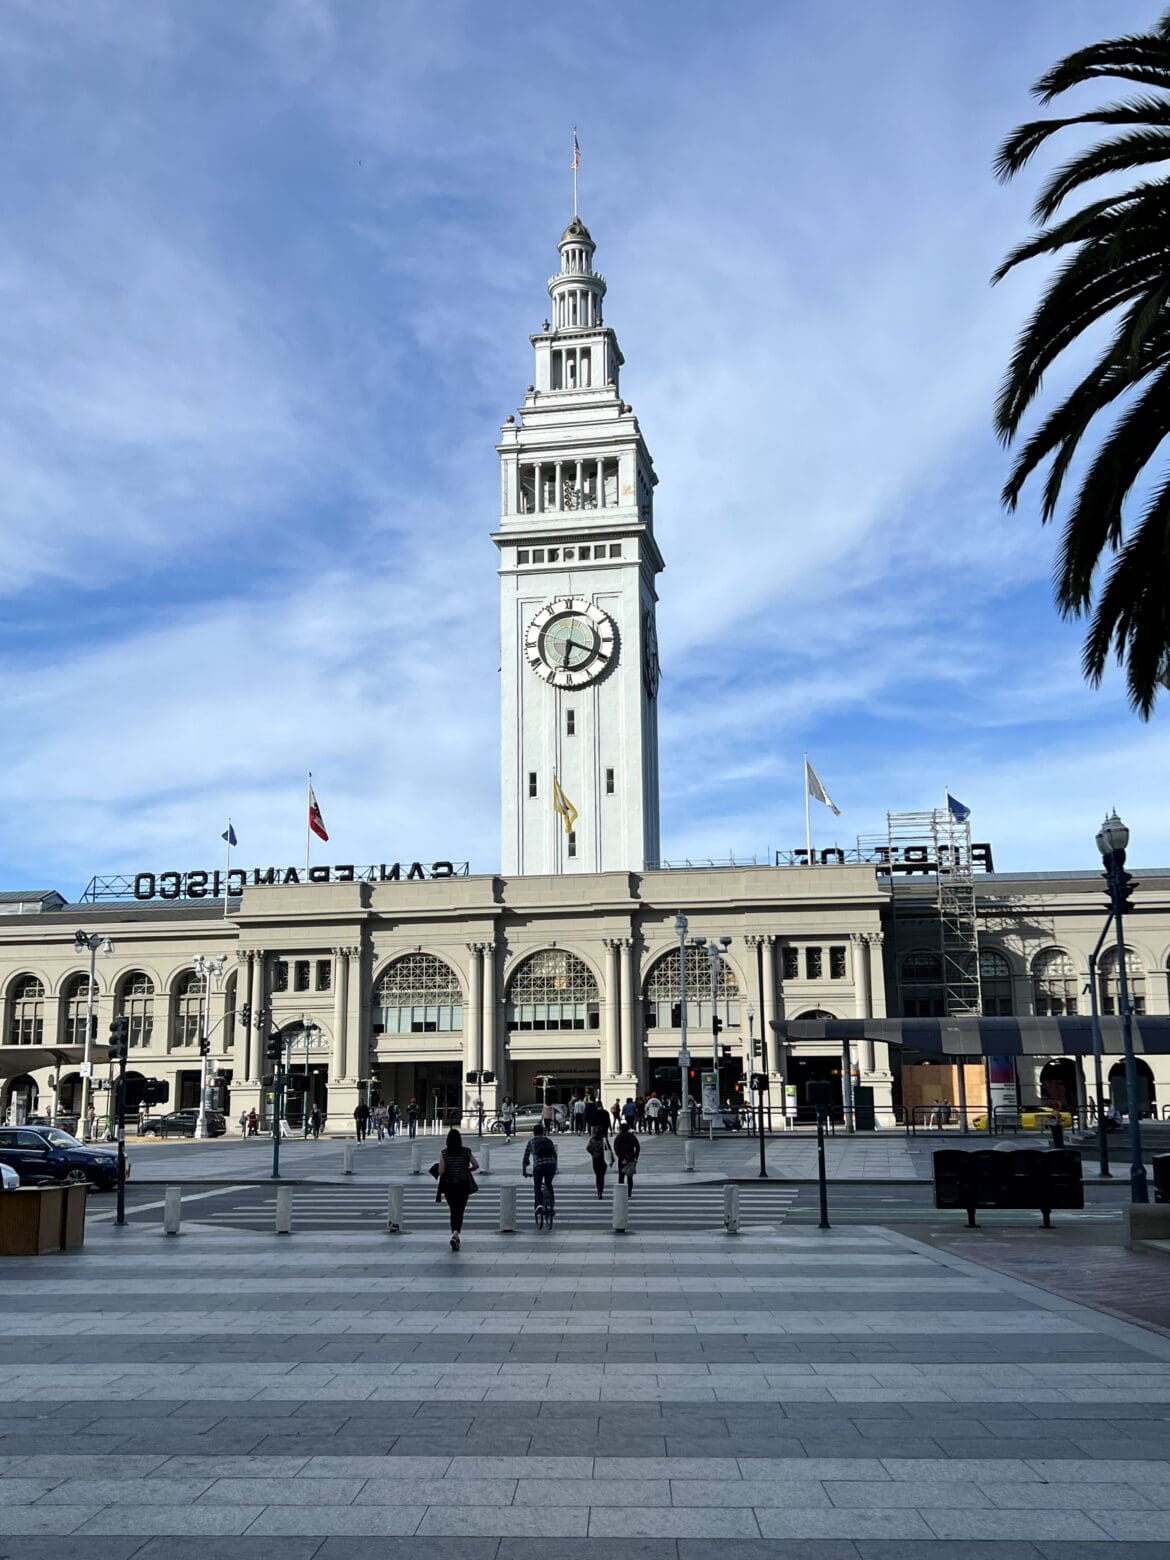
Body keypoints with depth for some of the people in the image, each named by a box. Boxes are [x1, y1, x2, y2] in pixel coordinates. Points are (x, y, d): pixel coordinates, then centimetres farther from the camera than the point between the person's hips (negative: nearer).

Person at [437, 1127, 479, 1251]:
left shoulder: (444, 1153, -7)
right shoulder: (466, 1152, -4)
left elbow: (441, 1171, -12)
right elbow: (476, 1165, -1)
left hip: (449, 1186, 0)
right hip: (463, 1185, 0)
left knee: (453, 1210, 13)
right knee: (460, 1211, 5)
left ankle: (455, 1235, 6)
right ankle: (456, 1234, -17)